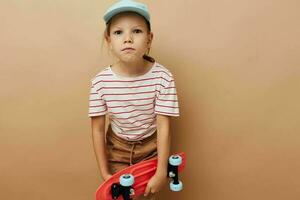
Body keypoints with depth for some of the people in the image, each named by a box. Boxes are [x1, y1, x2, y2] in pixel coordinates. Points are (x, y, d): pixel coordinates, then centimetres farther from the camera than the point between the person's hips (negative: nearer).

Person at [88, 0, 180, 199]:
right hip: (117, 147, 1)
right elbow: (98, 129, -10)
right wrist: (104, 173, -6)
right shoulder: (100, 82, -20)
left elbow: (163, 127, -19)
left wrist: (161, 173, -17)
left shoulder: (163, 77, -24)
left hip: (150, 147, -1)